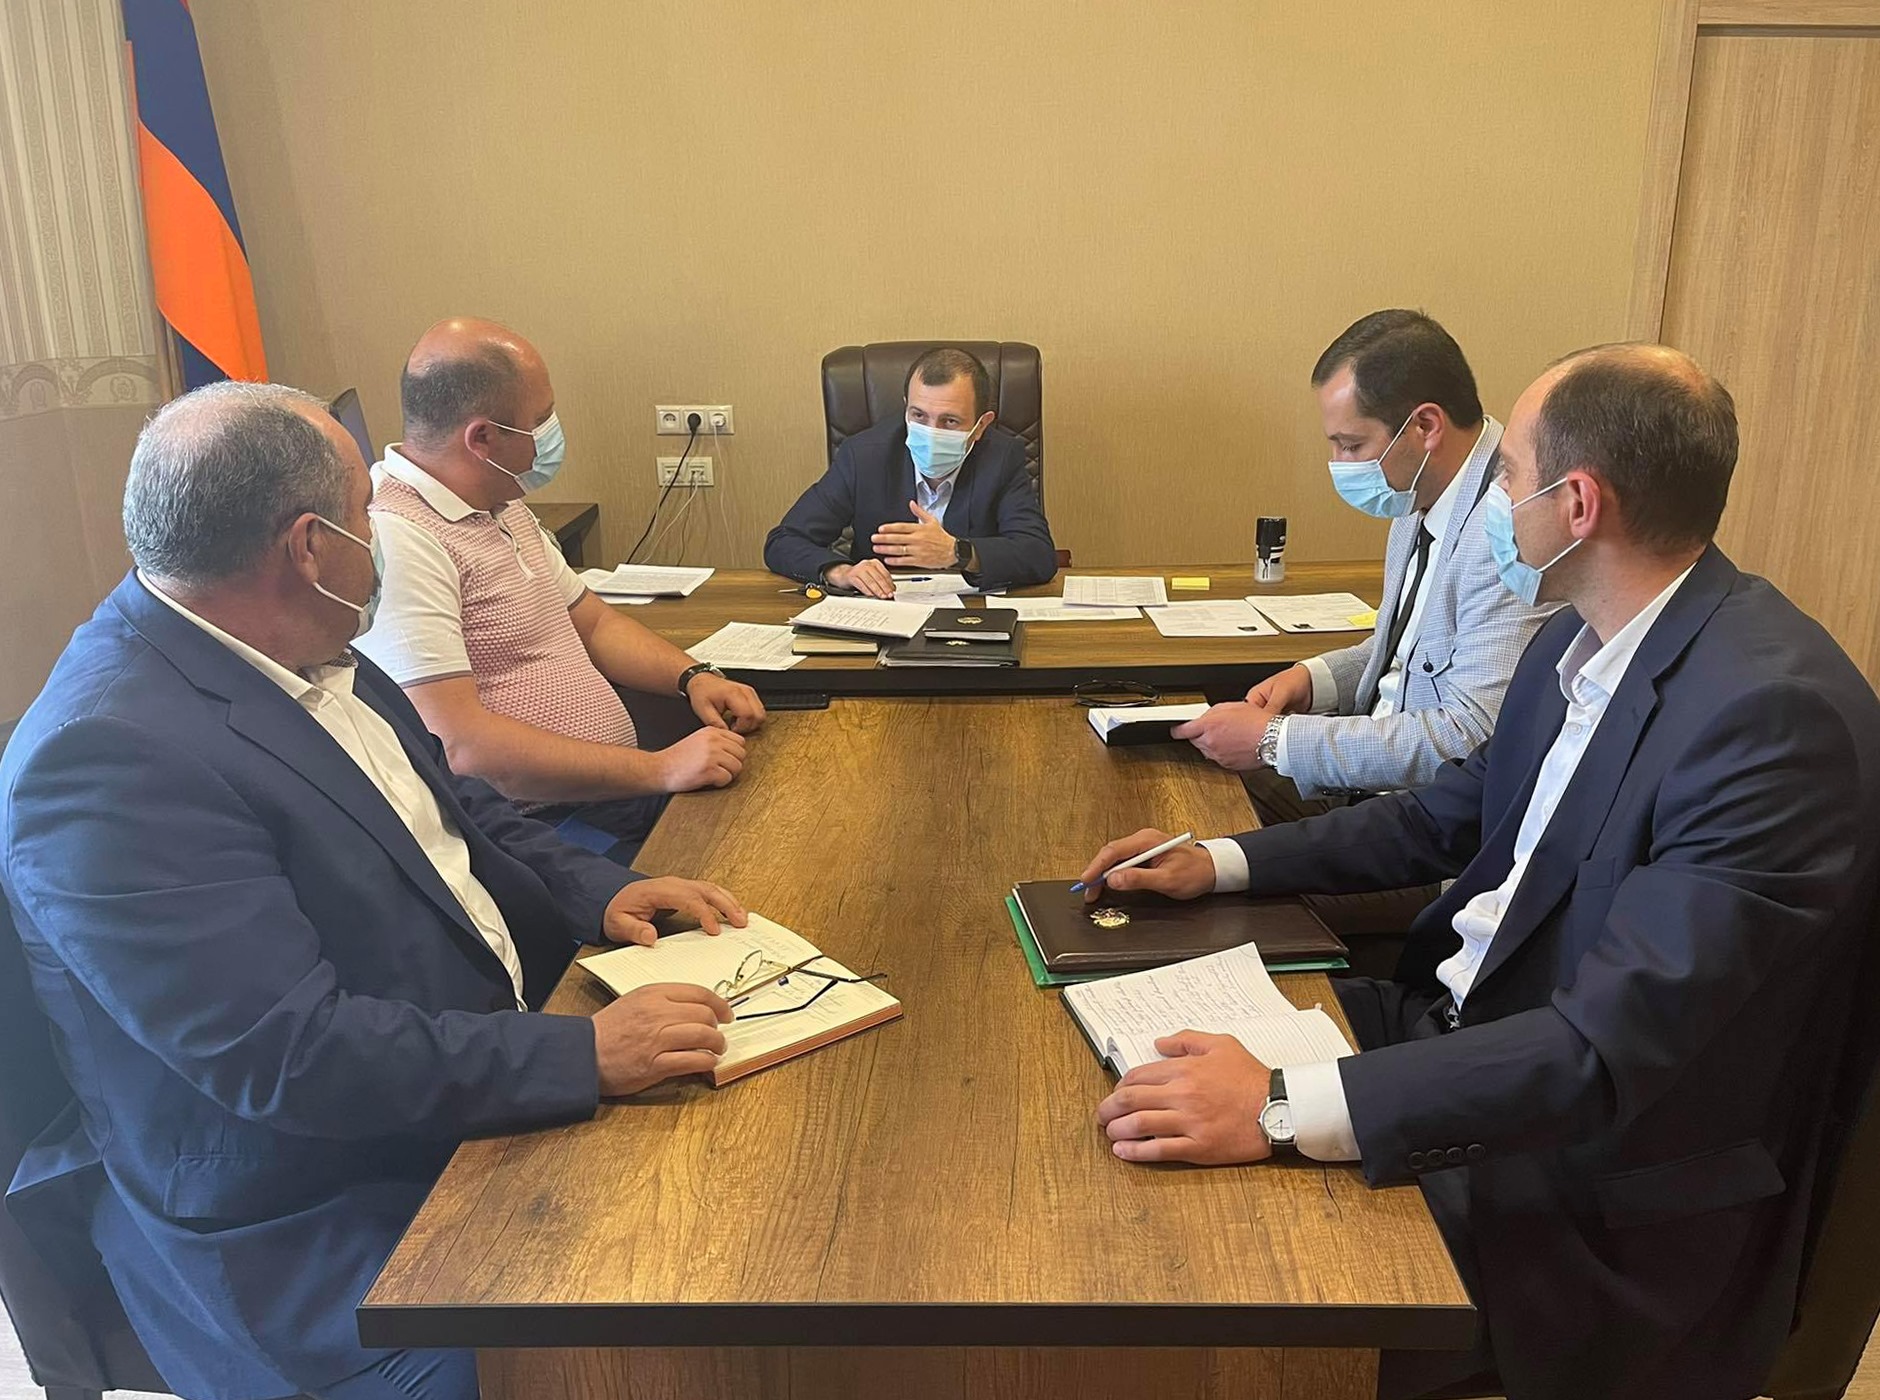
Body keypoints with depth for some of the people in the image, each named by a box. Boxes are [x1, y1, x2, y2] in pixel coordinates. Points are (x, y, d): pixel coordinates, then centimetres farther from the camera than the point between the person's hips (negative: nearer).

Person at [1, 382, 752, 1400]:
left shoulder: (303, 662, 3)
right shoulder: (105, 758, -25)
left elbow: (447, 803, 15)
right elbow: (290, 1056, -28)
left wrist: (599, 890, -1)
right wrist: (583, 1054, -27)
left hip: (499, 1061, 9)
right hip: (315, 1233, -8)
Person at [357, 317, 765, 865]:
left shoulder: (502, 507, 15)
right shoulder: (395, 538, -18)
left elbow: (592, 620, 24)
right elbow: (458, 746, -25)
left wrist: (693, 676, 4)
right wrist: (660, 769, -24)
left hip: (618, 785, 9)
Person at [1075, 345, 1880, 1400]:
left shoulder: (1777, 710, -27)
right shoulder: (1581, 641, 1)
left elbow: (1615, 1047, -32)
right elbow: (1444, 820, 14)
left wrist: (1284, 1109, -37)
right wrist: (1220, 864, 6)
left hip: (1602, 1186, -8)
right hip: (1461, 1025, 8)